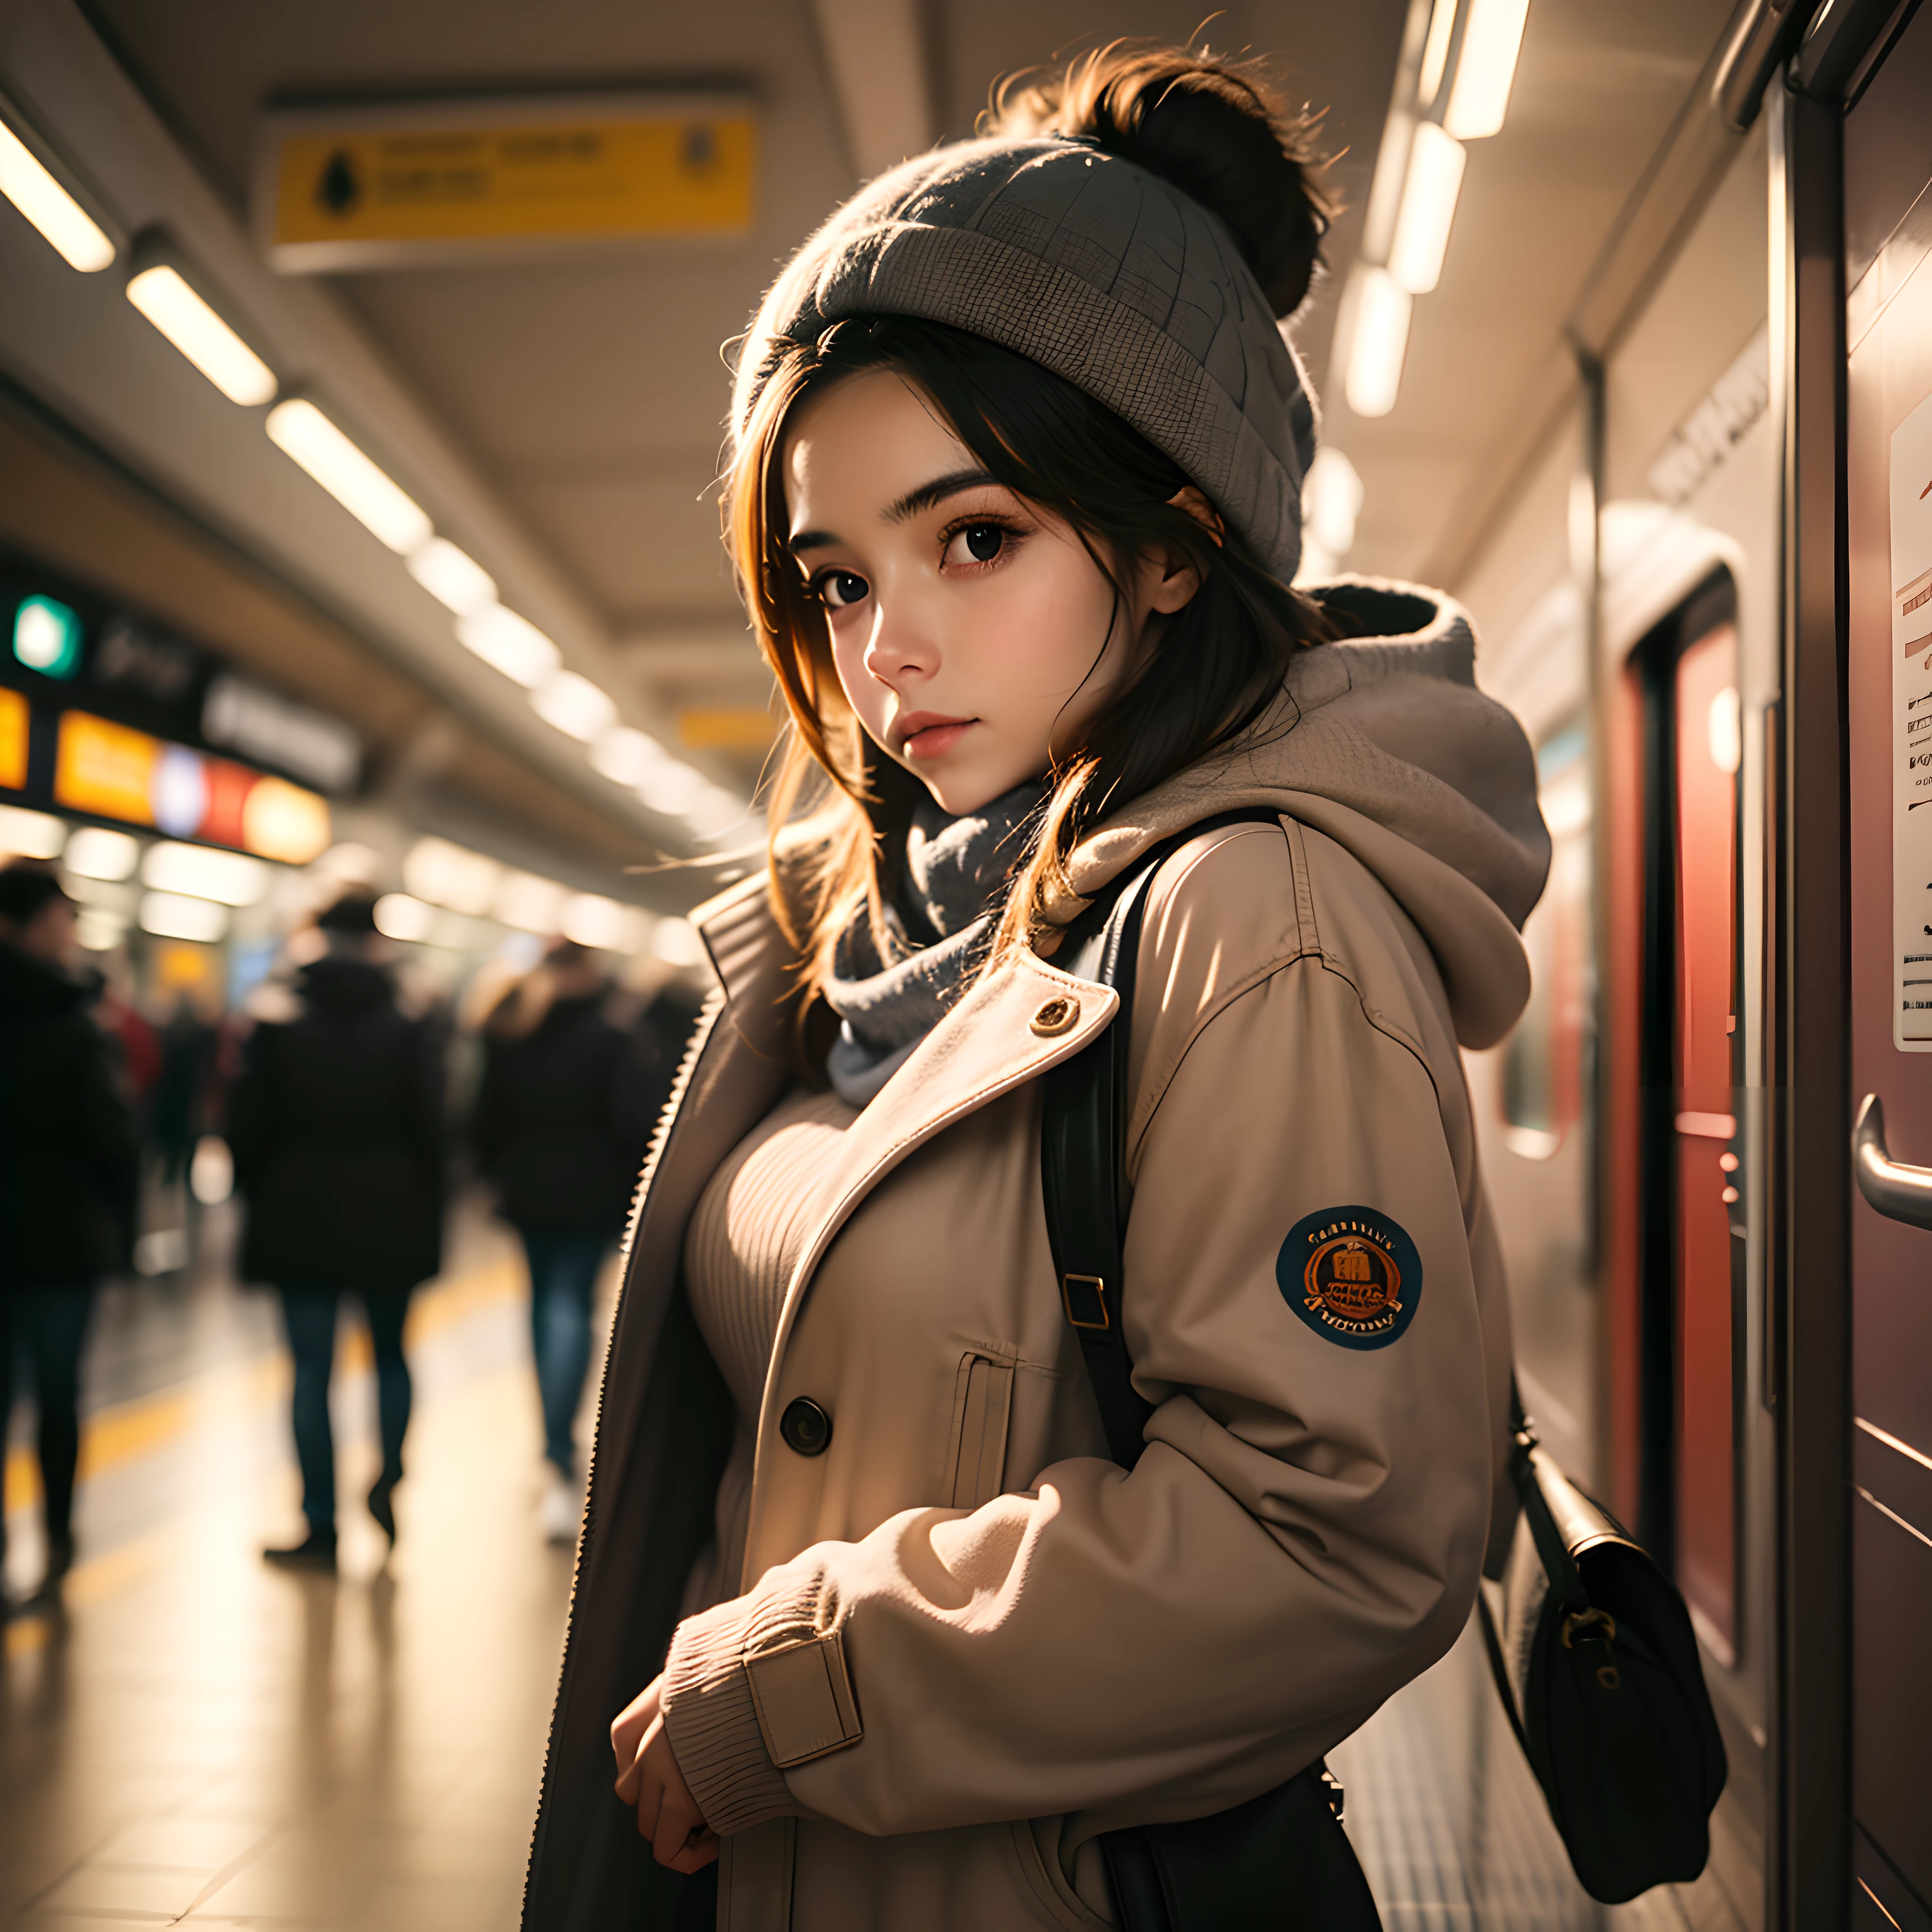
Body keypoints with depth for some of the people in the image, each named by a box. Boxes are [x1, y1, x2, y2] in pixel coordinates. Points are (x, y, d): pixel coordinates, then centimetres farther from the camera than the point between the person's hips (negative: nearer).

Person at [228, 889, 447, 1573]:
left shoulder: (277, 1030, -4)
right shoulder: (413, 1031, -6)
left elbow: (248, 1132, 0)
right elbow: (433, 1129, -5)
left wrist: (261, 1205, 15)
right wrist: (425, 1216, 6)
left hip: (301, 1224, 0)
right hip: (390, 1225, 0)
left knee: (312, 1371, 4)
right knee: (390, 1353, 21)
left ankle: (321, 1529, 7)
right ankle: (389, 1479, 9)